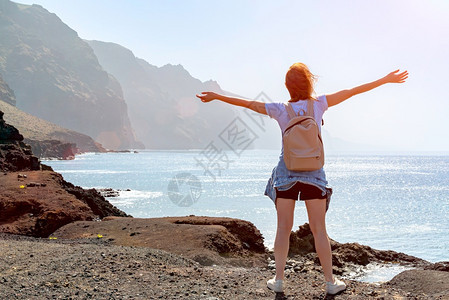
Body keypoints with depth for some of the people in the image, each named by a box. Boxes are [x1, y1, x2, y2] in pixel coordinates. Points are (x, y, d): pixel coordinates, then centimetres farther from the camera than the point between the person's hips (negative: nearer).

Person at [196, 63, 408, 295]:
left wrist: (216, 96, 15)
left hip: (286, 173, 1)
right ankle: (330, 282, 12)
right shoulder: (318, 104, -2)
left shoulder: (281, 110, -1)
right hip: (313, 174, 0)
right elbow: (352, 92, 1)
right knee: (319, 230, 5)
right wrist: (386, 80, 6)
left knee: (283, 228, 7)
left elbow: (248, 104, 4)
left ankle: (278, 279, 10)